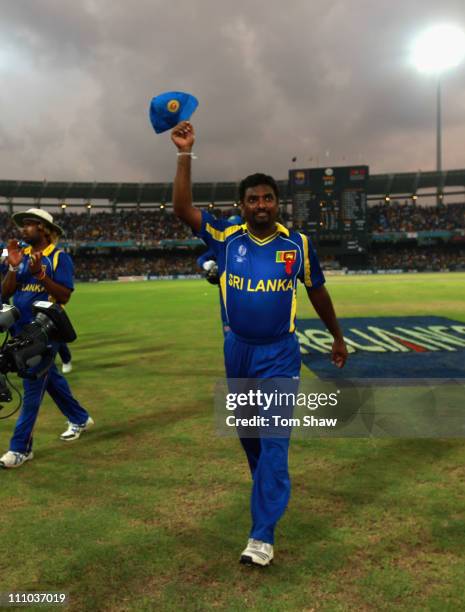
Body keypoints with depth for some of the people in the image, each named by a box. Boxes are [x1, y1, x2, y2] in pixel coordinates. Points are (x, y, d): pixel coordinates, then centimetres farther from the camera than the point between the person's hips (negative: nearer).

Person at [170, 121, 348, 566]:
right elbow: (182, 209, -11)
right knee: (248, 433, 19)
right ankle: (270, 490, 46)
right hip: (237, 349, 3)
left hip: (279, 353, -2)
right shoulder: (226, 238, -3)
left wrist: (338, 338, 16)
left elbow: (318, 292, 8)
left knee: (273, 439, -6)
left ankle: (263, 534, 1)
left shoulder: (297, 244, -4)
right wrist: (185, 154, -16)